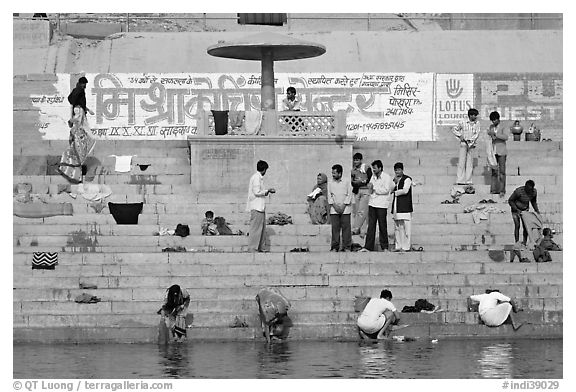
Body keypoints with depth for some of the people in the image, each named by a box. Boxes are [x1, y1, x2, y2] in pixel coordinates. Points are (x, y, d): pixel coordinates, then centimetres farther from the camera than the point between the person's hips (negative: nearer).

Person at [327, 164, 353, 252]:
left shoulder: (347, 182, 3)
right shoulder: (330, 183, 10)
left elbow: (349, 195, 0)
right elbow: (329, 196, 8)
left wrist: (343, 206, -8)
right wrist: (334, 206, -6)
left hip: (345, 209, -2)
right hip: (334, 209, 2)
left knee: (346, 228, -4)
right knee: (335, 228, -1)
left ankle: (347, 247, 0)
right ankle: (334, 247, 3)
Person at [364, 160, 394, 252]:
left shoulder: (386, 177, -5)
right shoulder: (373, 177, 14)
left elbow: (386, 190, -14)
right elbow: (370, 190, 15)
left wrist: (374, 189, -8)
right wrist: (370, 187, -7)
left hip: (382, 205, -5)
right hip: (372, 203, 5)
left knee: (382, 226, 0)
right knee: (371, 225, 1)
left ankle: (384, 247, 8)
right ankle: (368, 246, 1)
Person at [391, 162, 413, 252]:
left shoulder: (407, 179, -2)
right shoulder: (395, 179, 21)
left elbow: (405, 190, -12)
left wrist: (396, 192, -1)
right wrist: (395, 182, 3)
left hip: (405, 206, -7)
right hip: (396, 207, 7)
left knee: (406, 227, -8)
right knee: (397, 228, 6)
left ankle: (406, 247, -8)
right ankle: (398, 246, 10)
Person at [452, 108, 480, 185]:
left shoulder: (477, 124, 5)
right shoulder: (463, 123, 3)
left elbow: (477, 134, -4)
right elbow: (454, 129, 12)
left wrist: (471, 141, -15)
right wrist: (460, 136, -2)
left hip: (472, 144, 2)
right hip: (463, 144, -2)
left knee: (470, 163, 1)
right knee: (462, 162, -4)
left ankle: (468, 181, 4)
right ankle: (460, 180, -3)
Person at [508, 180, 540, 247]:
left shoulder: (534, 192, -12)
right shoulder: (519, 191, -28)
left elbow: (533, 201, 9)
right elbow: (510, 201, -18)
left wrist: (537, 210, 0)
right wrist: (517, 210, -24)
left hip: (525, 210, 4)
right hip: (516, 209, -4)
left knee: (525, 226, -5)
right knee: (517, 225, -14)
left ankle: (524, 243, 0)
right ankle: (517, 242, -13)